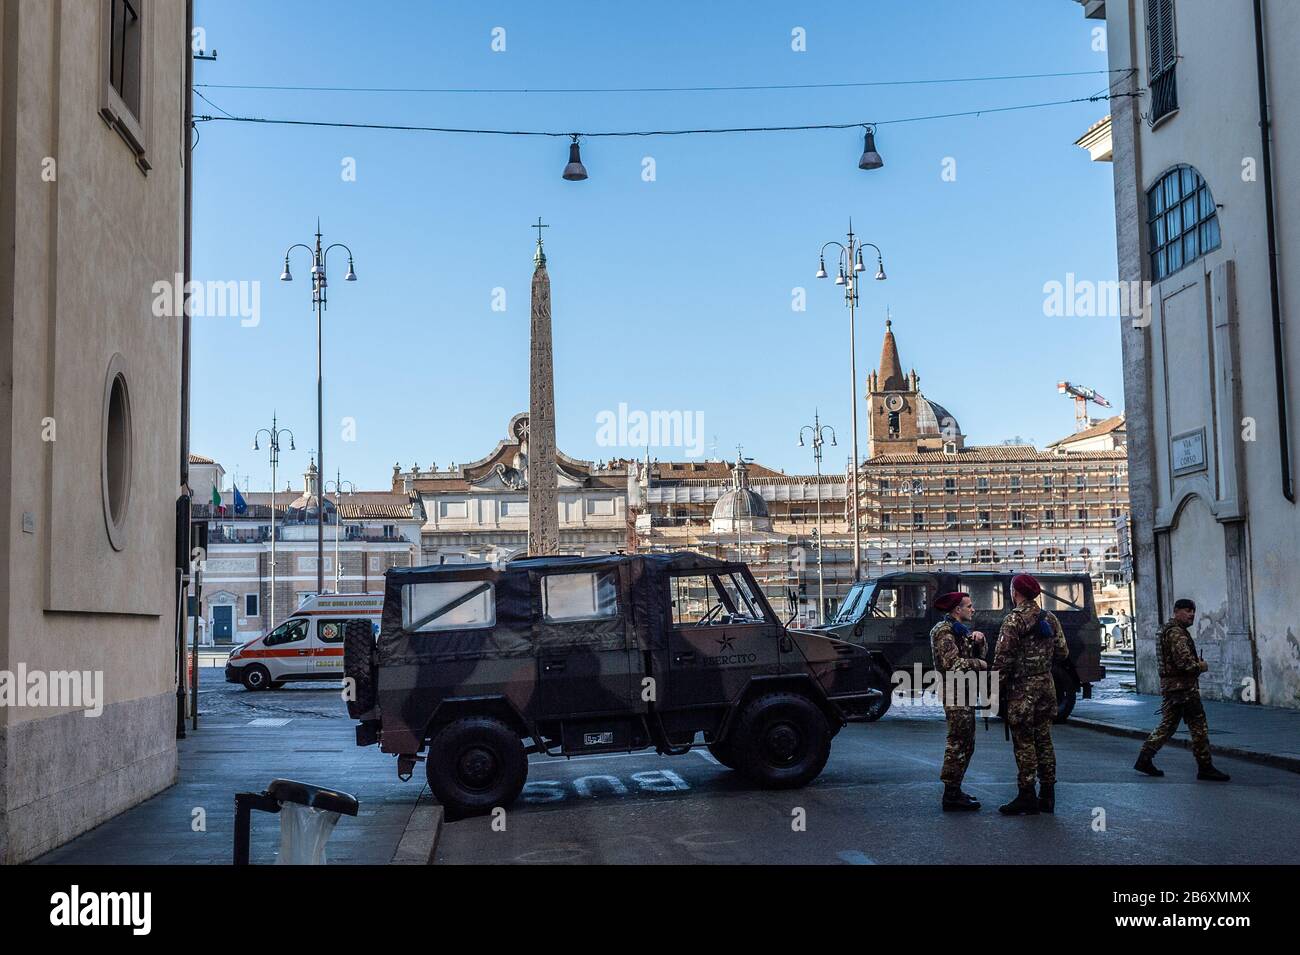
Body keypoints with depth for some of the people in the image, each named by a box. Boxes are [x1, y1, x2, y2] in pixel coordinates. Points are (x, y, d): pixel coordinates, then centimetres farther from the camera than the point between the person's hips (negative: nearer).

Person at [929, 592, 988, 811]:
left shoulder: (962, 629, 21)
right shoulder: (943, 630, -11)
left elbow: (978, 655, 20)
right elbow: (952, 663, -21)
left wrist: (978, 641, 1)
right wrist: (978, 664, -10)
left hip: (965, 693, 10)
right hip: (955, 694, -10)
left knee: (965, 744, 14)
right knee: (958, 743, -11)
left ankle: (954, 791, 21)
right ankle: (951, 796, -9)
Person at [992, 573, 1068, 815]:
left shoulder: (1014, 620, -13)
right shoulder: (1049, 618, 8)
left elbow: (1003, 658, -17)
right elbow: (1062, 652, 11)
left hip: (1022, 688, -7)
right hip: (1046, 685, 7)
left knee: (1024, 743, -2)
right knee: (1044, 740, 12)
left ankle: (1027, 797, 0)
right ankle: (1047, 796, 17)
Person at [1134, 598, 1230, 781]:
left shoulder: (1167, 630, 18)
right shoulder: (1176, 633, -15)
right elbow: (1184, 661, -24)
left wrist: (1196, 664, 13)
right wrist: (1201, 666, -6)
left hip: (1169, 685, 10)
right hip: (1183, 687, -10)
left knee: (1167, 725, 13)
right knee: (1199, 728, -4)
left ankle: (1144, 759, 12)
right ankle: (1205, 768, 0)